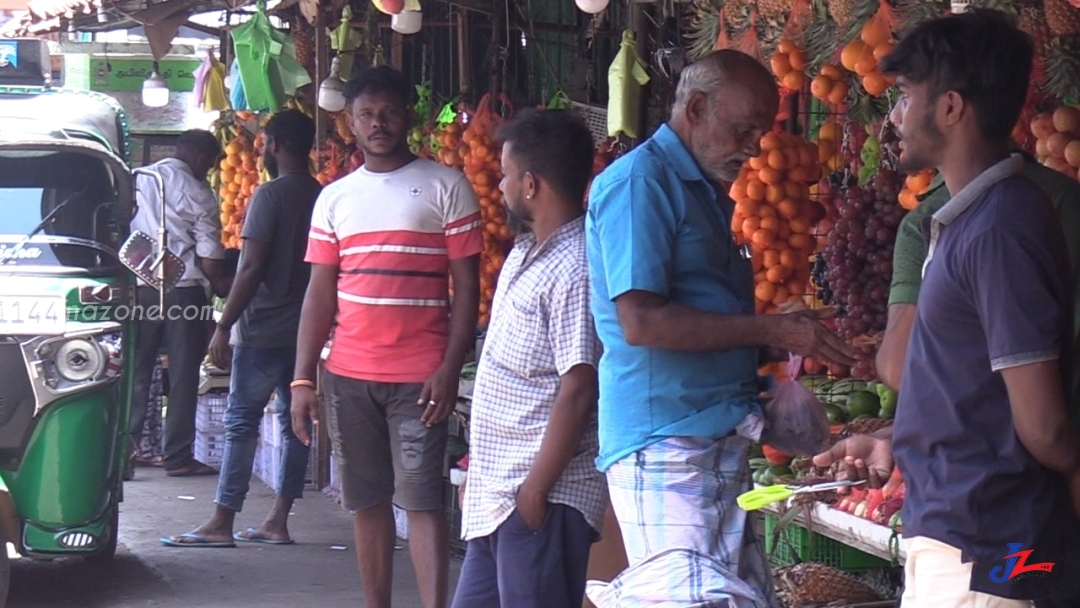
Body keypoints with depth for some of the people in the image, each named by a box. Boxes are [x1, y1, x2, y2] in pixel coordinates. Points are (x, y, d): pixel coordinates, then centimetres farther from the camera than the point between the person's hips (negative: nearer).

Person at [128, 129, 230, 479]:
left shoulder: (138, 181, 6)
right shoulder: (197, 193, -4)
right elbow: (210, 255, -6)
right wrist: (219, 284, 12)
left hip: (139, 288, 3)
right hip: (184, 292, -3)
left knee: (136, 374, 6)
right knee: (183, 377, 5)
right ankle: (178, 456, 8)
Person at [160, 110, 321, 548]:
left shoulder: (270, 195, -12)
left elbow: (251, 269, -17)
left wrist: (223, 327, -13)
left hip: (263, 331, -7)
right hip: (305, 330, 7)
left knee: (241, 423, -4)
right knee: (293, 424, 9)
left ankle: (222, 524, -3)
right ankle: (277, 522, 12)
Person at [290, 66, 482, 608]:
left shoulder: (445, 187, 1)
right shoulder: (334, 198, 12)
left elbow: (466, 285, -2)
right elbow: (320, 292, 12)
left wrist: (449, 369, -11)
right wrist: (303, 378, 5)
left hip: (419, 375, -4)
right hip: (348, 374, 4)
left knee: (421, 499, -7)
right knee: (367, 500, 8)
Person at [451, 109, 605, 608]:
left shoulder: (575, 271, -19)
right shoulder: (526, 253, 13)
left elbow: (577, 392, -23)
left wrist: (536, 489, -21)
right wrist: (479, 466, 20)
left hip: (540, 496, -10)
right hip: (496, 492, 10)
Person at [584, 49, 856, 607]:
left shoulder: (706, 191, 18)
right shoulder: (639, 182, -10)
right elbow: (640, 321, -20)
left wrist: (770, 349, 8)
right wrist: (770, 330, -15)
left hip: (719, 436, 9)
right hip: (665, 444, -9)